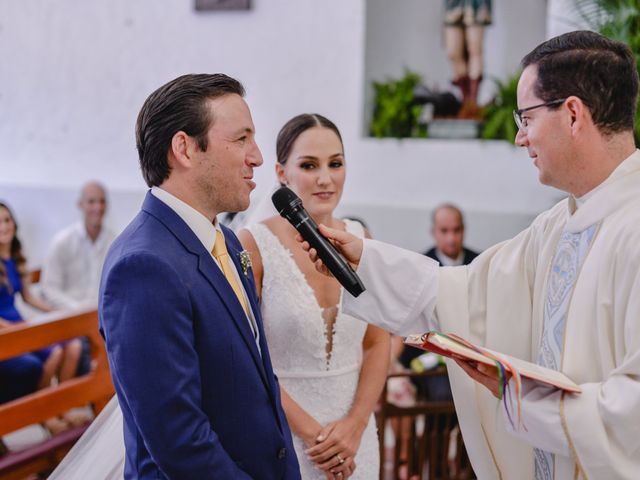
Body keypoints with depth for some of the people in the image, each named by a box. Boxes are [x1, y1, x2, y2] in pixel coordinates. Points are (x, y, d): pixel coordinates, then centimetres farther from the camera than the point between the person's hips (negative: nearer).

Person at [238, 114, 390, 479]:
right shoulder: (253, 245, -13)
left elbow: (378, 343, 3)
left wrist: (355, 423, -8)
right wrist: (310, 431, -13)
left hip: (354, 434, 4)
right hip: (281, 434, -4)